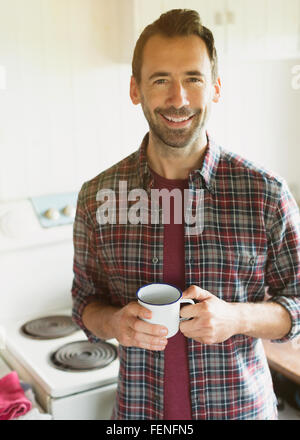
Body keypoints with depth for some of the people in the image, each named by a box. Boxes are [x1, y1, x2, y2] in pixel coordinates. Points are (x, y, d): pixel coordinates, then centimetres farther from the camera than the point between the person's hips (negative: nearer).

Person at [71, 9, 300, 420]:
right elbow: (85, 301, 4)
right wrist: (114, 322, -17)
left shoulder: (267, 193, -12)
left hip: (242, 405, -1)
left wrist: (237, 318, -21)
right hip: (138, 407, 2)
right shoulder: (97, 197, -7)